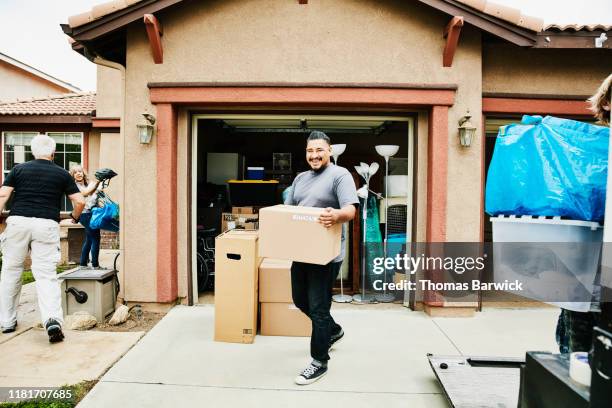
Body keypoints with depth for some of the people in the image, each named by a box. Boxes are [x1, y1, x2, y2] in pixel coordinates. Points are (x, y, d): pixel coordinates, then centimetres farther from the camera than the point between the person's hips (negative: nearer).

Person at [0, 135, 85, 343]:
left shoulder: (18, 169, 12)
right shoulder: (62, 174, 9)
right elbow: (80, 201, 6)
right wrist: (75, 217, 25)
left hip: (17, 222, 1)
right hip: (47, 225, -1)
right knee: (47, 275, -3)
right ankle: (53, 319, -19)